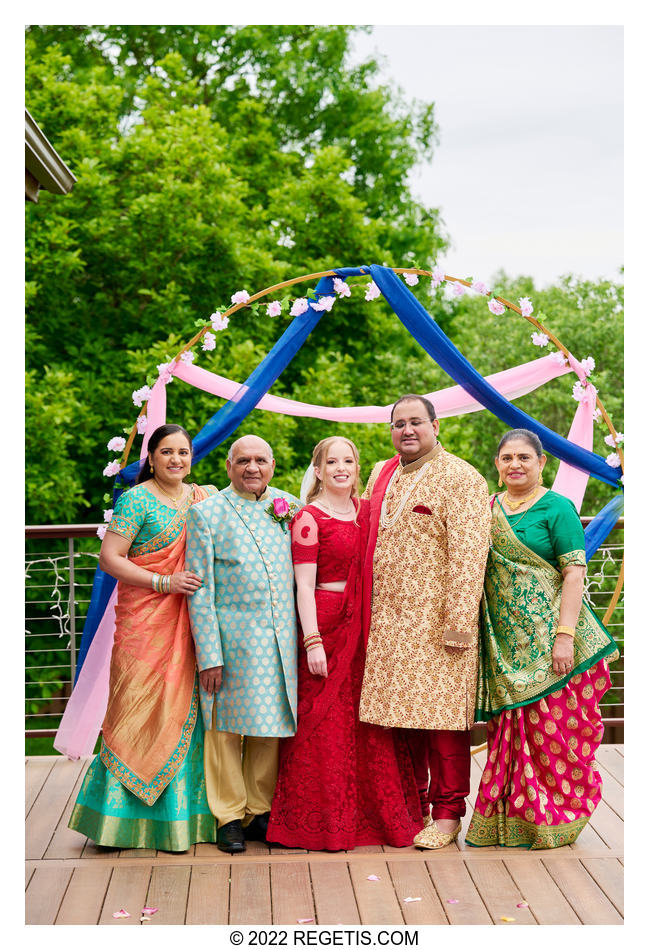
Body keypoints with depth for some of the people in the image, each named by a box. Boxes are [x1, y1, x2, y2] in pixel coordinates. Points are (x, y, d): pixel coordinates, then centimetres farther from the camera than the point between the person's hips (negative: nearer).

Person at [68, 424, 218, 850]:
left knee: (184, 706, 5)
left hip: (188, 620, 5)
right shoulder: (136, 499, -5)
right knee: (140, 707, -5)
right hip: (145, 619, -5)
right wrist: (164, 583, -17)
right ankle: (129, 812, 5)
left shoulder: (202, 497, 13)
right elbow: (109, 558, -10)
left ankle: (180, 809, 13)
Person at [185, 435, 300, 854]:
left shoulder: (291, 507, 10)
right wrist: (209, 655, -9)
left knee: (271, 728, 9)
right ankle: (229, 817, 16)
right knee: (227, 726, 4)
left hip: (283, 640, 3)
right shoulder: (207, 514, -2)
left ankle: (260, 812, 23)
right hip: (232, 639, -3)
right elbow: (200, 591, -4)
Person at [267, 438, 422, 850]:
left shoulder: (369, 511, 12)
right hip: (326, 624, -5)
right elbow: (304, 584, -10)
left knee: (370, 722, 8)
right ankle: (325, 824, 8)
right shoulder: (308, 519, -5)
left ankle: (380, 816, 18)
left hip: (367, 627, 5)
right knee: (326, 724, -1)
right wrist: (312, 642, -17)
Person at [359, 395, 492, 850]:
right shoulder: (382, 475, 15)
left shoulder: (461, 479, -7)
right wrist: (371, 613, 18)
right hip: (388, 621, 6)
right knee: (403, 711, 10)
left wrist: (459, 623, -18)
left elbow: (467, 556, -13)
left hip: (435, 620, -6)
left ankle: (447, 812, 10)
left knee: (441, 713, -2)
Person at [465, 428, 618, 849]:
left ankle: (554, 822, 11)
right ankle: (509, 820, 17)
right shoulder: (488, 509, 13)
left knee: (551, 728, -2)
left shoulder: (557, 508, -4)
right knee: (509, 731, 8)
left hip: (547, 642, -5)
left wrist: (565, 636, -19)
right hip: (504, 646, 5)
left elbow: (574, 574, -10)